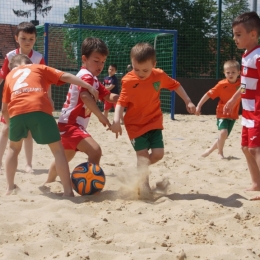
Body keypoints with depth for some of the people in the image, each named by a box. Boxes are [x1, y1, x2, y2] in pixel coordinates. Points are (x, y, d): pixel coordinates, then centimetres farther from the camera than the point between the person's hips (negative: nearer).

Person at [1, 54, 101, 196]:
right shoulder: (39, 68, 31)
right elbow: (65, 76, 16)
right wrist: (89, 87, 12)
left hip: (16, 111, 2)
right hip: (39, 109, -2)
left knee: (14, 147, 27)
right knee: (57, 149, 7)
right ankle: (68, 191, 2)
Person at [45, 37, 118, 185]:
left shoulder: (93, 80, 15)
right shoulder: (87, 76, -17)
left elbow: (108, 96, 11)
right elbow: (85, 97, -35)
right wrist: (101, 116, -43)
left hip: (68, 125, 11)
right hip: (71, 125, -11)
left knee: (65, 157, 31)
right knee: (95, 151, -27)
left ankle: (49, 182, 52)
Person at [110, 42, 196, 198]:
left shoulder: (159, 76, -7)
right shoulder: (128, 80, -15)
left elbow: (176, 85, 10)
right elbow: (121, 103, -14)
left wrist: (188, 101, 8)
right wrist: (116, 120, -28)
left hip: (154, 122, 3)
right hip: (135, 125, -3)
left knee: (158, 153, -3)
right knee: (142, 154, -13)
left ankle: (141, 168, 25)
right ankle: (144, 184, -15)